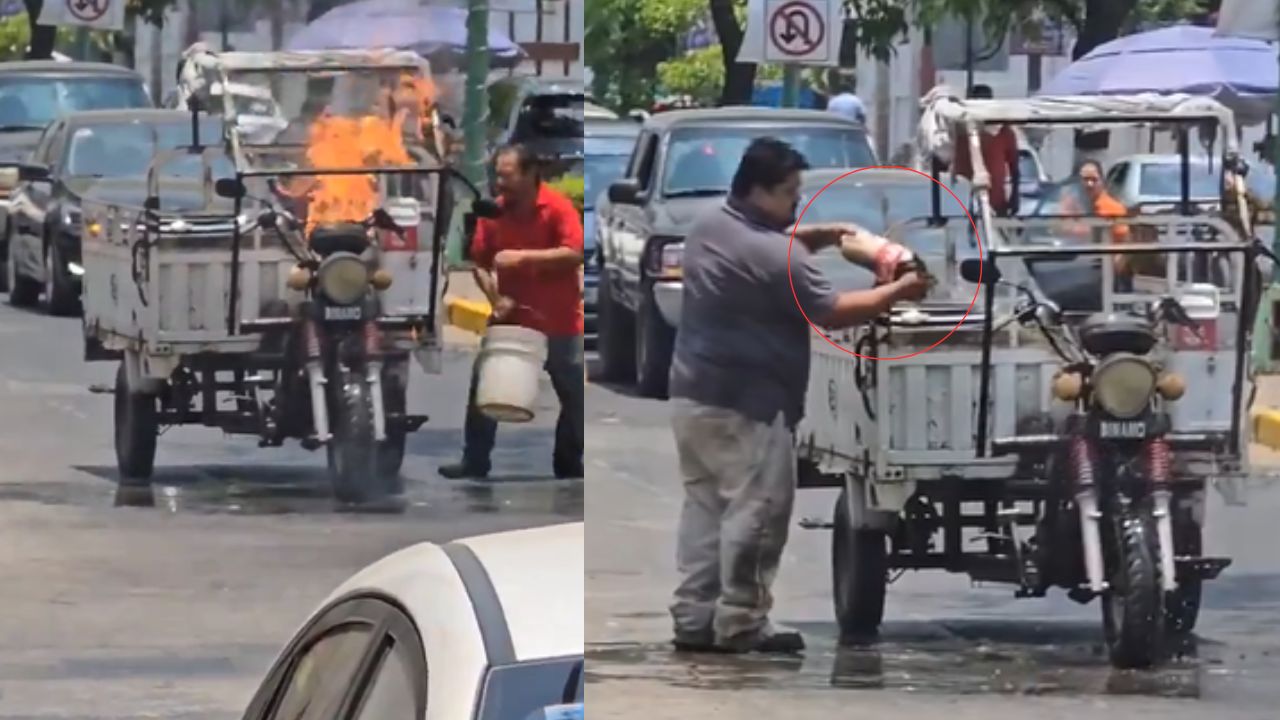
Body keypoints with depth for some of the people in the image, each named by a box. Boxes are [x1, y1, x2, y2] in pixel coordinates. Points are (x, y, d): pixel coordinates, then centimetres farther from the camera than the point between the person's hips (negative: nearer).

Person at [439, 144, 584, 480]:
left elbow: (574, 255, -24)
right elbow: (479, 263, 4)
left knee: (574, 396, 3)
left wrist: (523, 256, -29)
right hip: (511, 318, 3)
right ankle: (474, 464, 3)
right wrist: (495, 297, -13)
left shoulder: (559, 208, -13)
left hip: (558, 322, -3)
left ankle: (569, 466, 18)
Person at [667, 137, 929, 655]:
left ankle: (693, 618, 12)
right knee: (754, 512, -3)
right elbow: (830, 312, -13)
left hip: (693, 394, 9)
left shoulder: (708, 229, 9)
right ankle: (740, 623, -2)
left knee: (704, 507, 12)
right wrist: (897, 292, -3)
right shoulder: (773, 256, -19)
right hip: (746, 405, -9)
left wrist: (818, 237, 16)